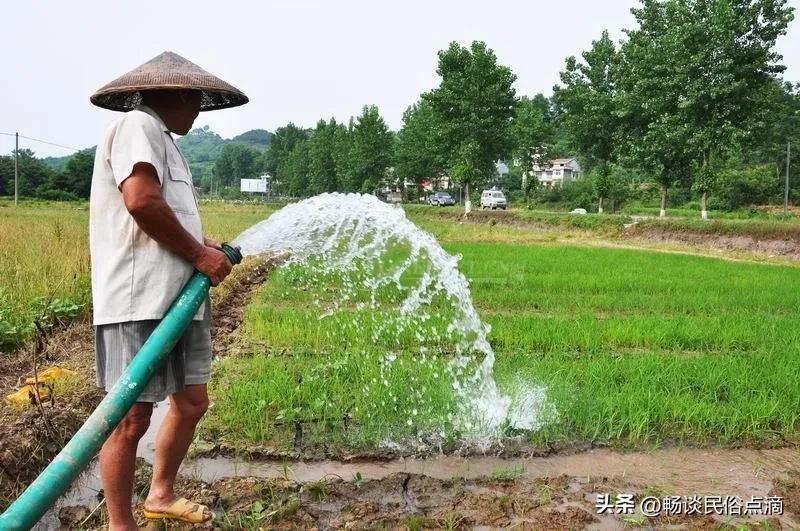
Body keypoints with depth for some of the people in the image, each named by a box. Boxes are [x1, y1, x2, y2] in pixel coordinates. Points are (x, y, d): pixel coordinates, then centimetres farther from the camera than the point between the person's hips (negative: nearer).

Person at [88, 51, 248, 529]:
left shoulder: (162, 140, 25)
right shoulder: (138, 126, -6)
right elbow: (141, 201, -21)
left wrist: (199, 242, 10)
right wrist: (198, 254, -12)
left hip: (178, 298, 10)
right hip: (139, 301, -10)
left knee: (192, 401, 15)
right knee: (132, 418, -2)